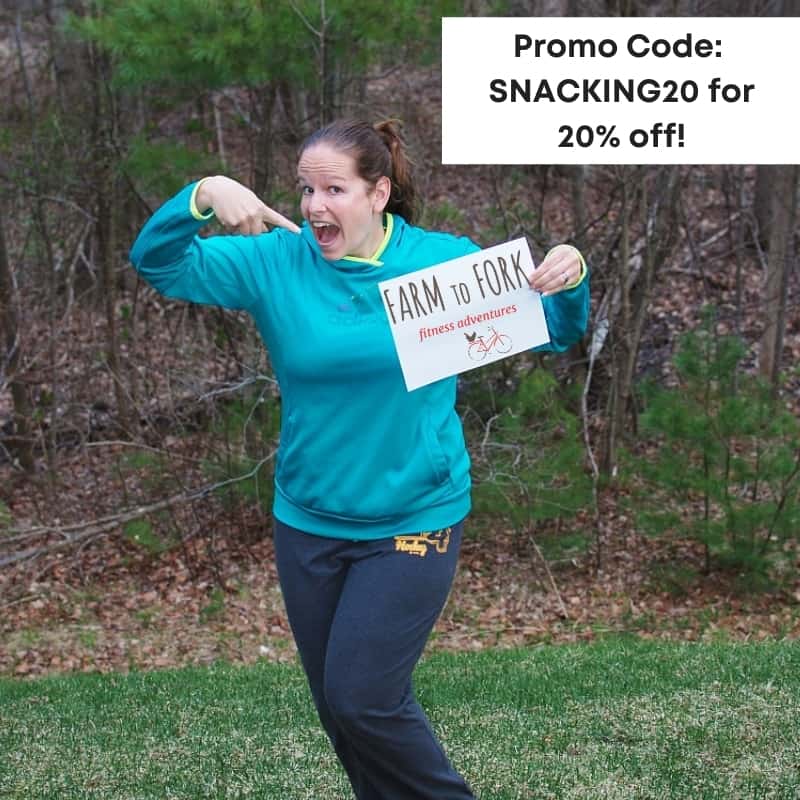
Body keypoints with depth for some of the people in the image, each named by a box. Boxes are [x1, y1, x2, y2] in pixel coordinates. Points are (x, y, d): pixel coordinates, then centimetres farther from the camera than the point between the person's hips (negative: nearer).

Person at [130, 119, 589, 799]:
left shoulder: (445, 259, -8)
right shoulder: (276, 260, -5)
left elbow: (552, 334, 1)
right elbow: (158, 263, -10)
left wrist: (568, 278, -21)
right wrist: (202, 197, -29)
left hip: (413, 521, -3)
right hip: (307, 523, 4)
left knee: (362, 699, -9)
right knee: (337, 709, 14)